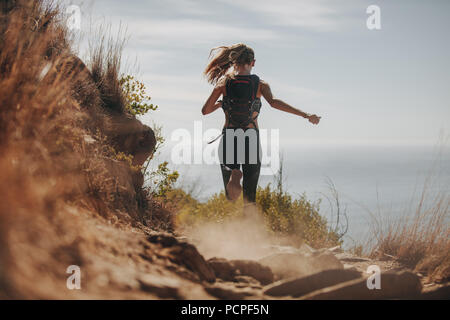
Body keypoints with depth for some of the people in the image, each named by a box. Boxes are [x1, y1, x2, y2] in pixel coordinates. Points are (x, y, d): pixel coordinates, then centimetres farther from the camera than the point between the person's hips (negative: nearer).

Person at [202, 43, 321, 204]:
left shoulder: (224, 83, 1)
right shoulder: (260, 84, -2)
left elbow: (205, 110, 2)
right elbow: (273, 102, -21)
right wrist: (306, 115, -24)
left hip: (228, 141, 0)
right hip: (251, 141, 0)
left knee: (231, 197, 6)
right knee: (249, 197, 15)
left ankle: (234, 175, -26)